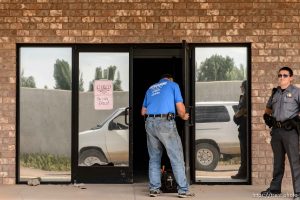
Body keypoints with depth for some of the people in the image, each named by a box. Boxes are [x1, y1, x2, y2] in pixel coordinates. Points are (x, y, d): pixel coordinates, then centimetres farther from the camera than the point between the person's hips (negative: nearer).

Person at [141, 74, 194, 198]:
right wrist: (183, 116, 23)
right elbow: (180, 108, 3)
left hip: (150, 123, 5)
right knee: (176, 157, -1)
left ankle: (154, 189, 11)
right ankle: (183, 190, -1)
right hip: (165, 123, -5)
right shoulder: (173, 85, 11)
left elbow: (143, 112, 24)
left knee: (154, 158, 12)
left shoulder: (151, 88, 24)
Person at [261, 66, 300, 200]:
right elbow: (268, 107, 30)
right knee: (278, 160, 15)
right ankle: (275, 188, 24)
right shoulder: (275, 92, 15)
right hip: (276, 129, 6)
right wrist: (266, 116, 12)